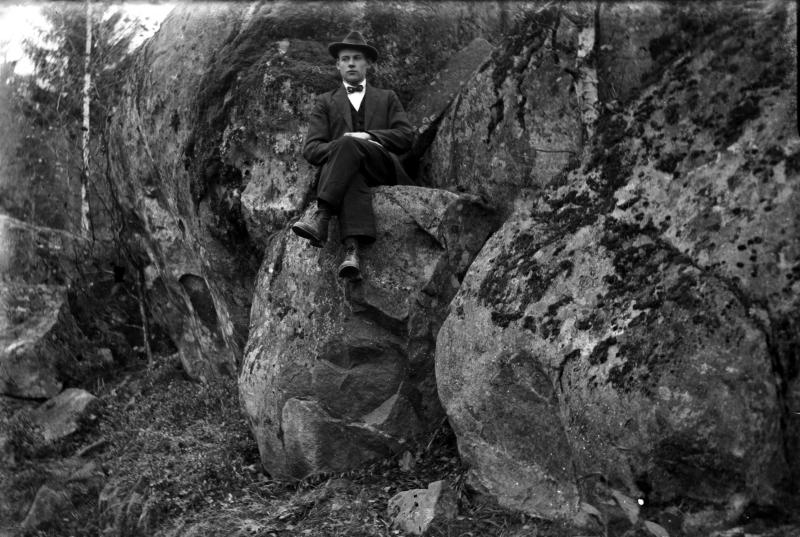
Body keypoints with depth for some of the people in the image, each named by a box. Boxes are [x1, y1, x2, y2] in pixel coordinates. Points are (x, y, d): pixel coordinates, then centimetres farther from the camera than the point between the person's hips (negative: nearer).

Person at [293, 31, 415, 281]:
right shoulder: (325, 102, 23)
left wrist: (367, 137, -7)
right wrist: (342, 147, -11)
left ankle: (321, 216, -45)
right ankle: (352, 250, -58)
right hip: (346, 172, 0)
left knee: (348, 144, -33)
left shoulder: (387, 98, 25)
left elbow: (406, 136, 10)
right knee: (353, 176, -39)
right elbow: (311, 149, 9)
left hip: (383, 170, 0)